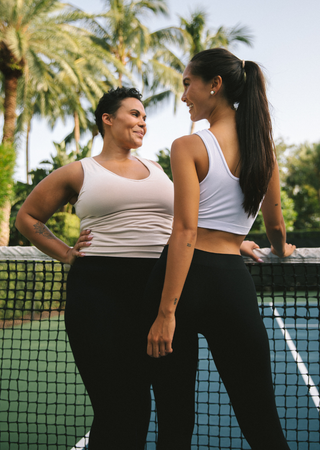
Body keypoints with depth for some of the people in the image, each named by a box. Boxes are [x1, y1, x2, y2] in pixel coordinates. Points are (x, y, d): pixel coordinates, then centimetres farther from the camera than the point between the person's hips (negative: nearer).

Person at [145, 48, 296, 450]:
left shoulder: (189, 147, -6)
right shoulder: (263, 148, 9)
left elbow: (185, 232, -14)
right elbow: (275, 226, 19)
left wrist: (165, 312, -15)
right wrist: (280, 248, 42)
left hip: (184, 278, -3)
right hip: (233, 279, 4)